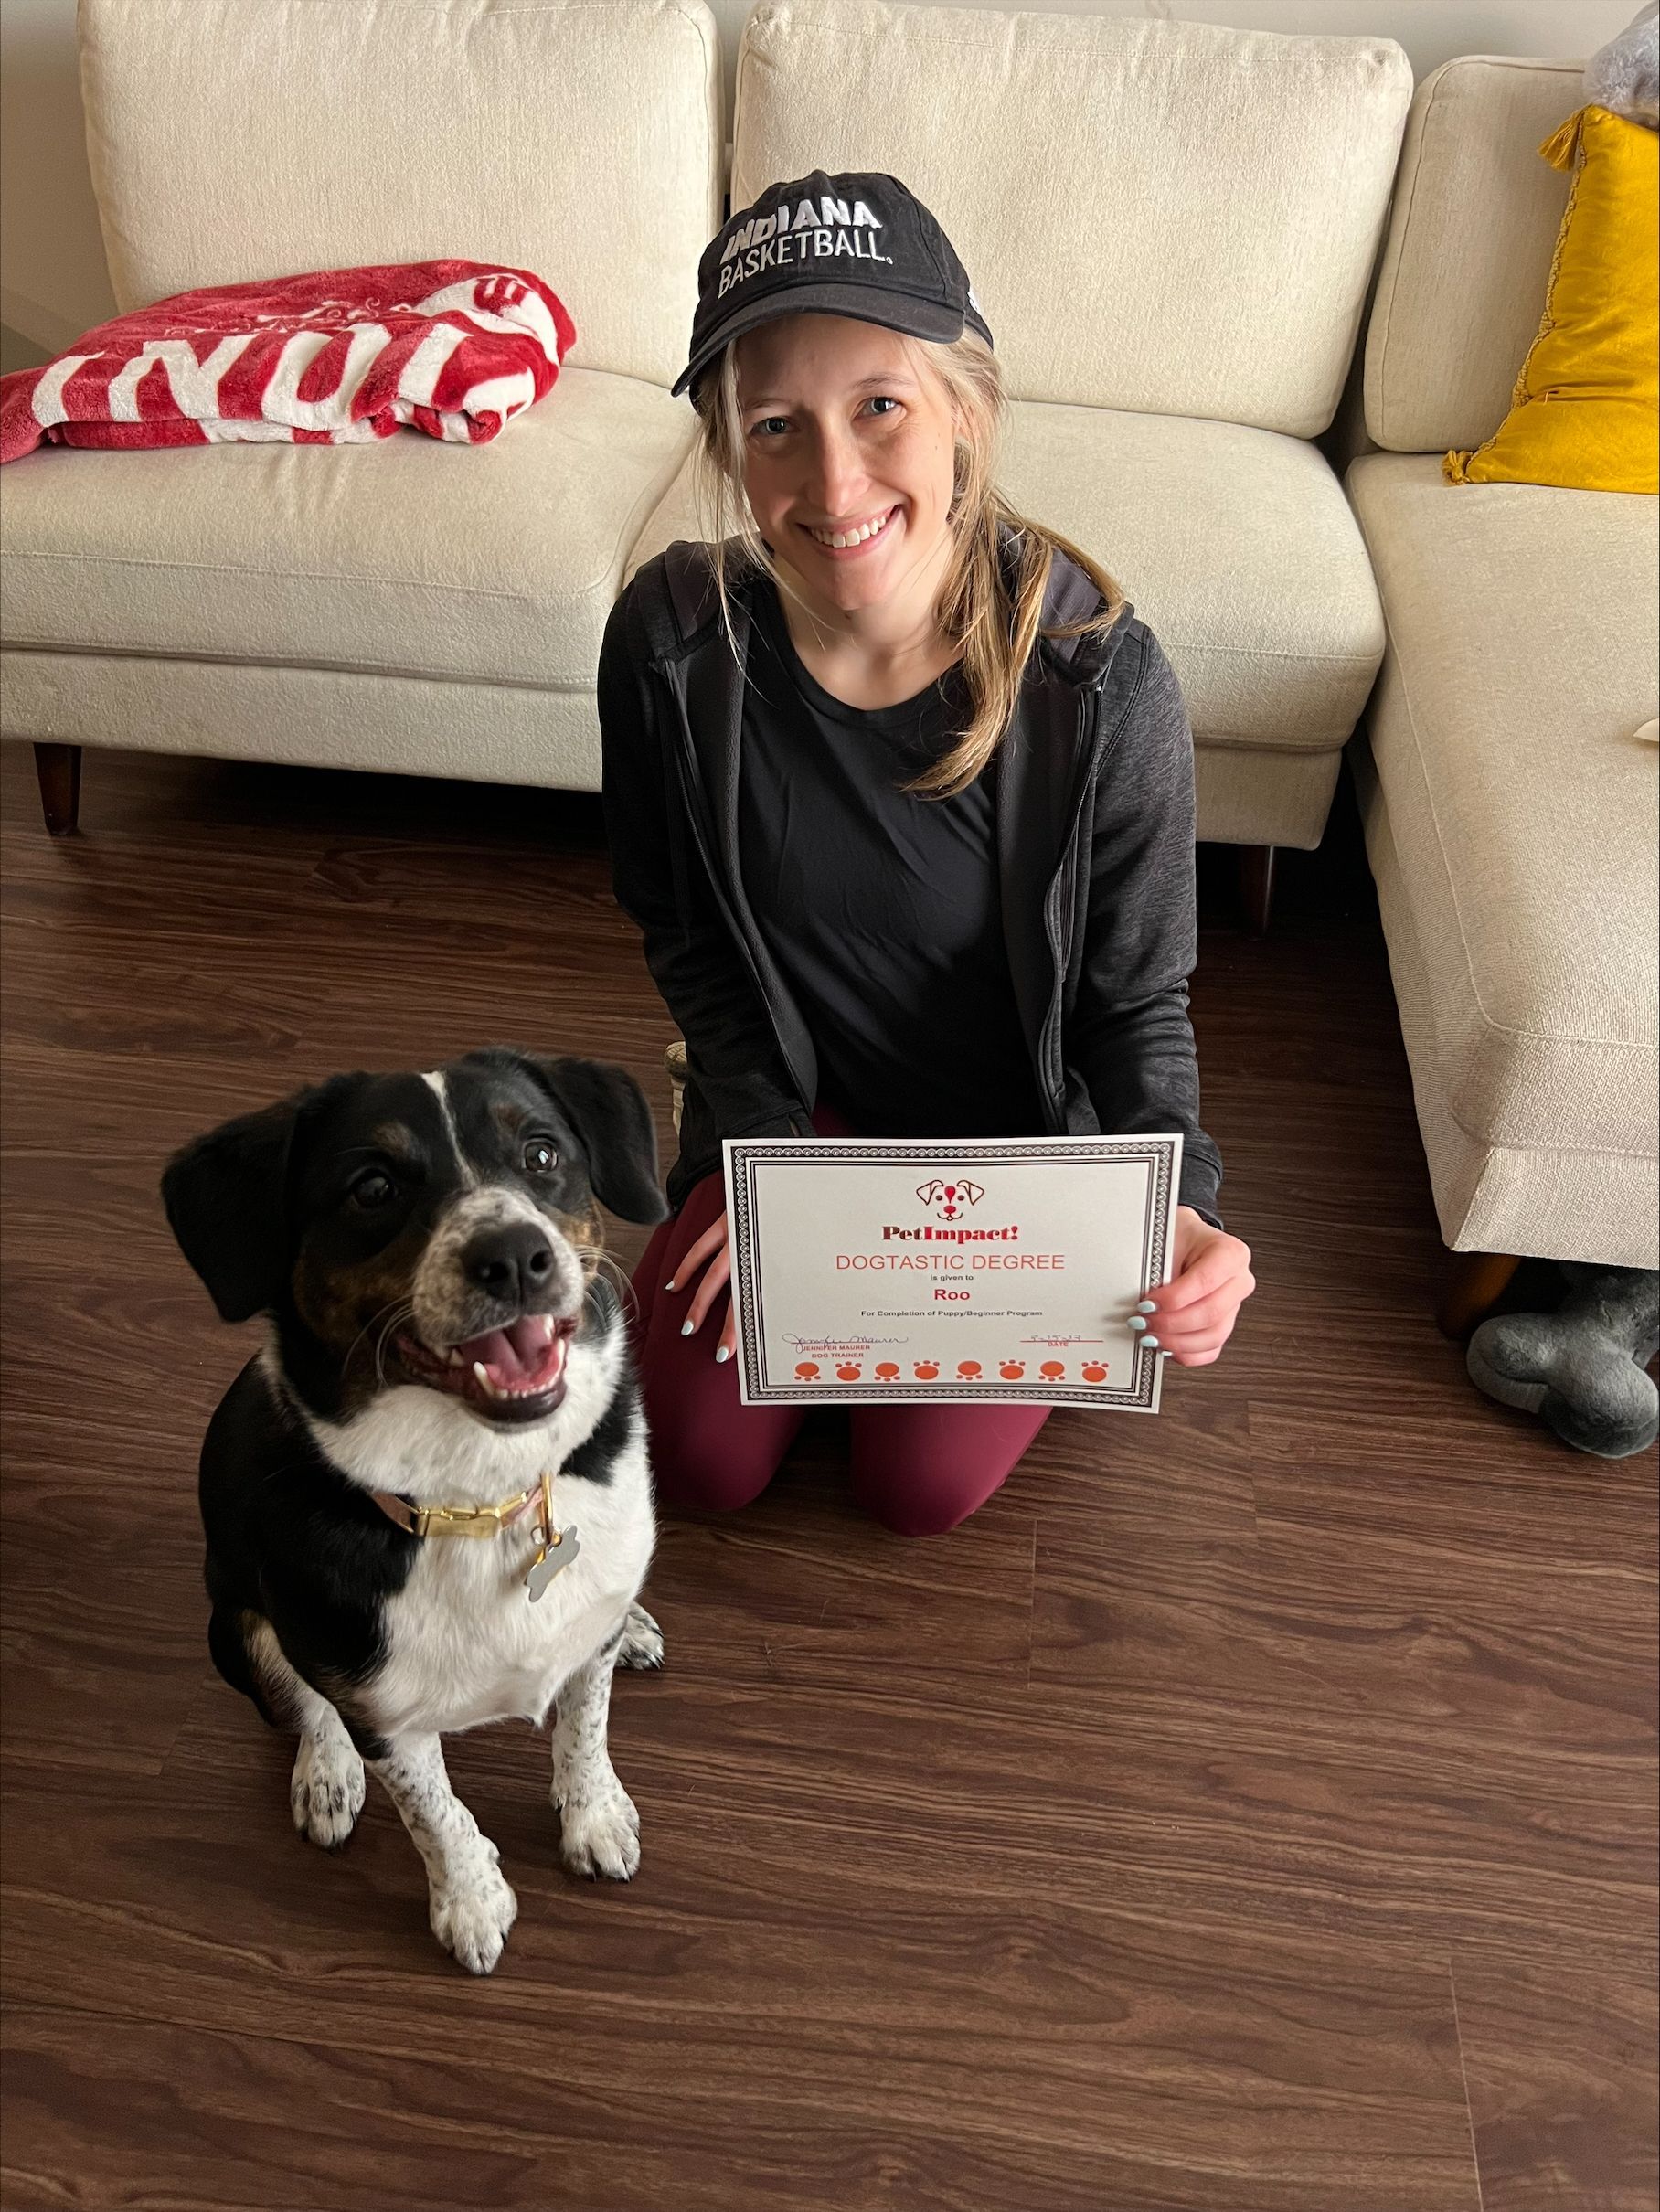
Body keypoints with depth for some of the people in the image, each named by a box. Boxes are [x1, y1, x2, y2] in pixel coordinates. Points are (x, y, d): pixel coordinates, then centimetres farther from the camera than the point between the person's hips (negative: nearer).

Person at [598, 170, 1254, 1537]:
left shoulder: (1100, 679, -29)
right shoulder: (674, 639, -22)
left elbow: (1139, 1001, -15)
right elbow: (682, 931, -4)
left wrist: (1175, 1211, -33)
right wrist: (766, 1144, -11)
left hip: (1013, 1128, -2)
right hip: (795, 1094, 3)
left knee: (922, 1488, 1)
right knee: (702, 1460, 4)